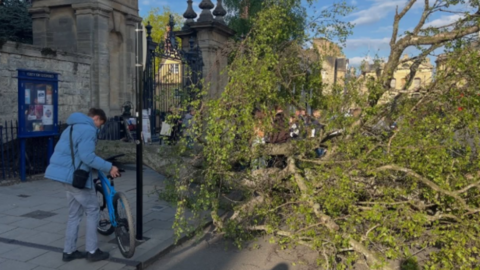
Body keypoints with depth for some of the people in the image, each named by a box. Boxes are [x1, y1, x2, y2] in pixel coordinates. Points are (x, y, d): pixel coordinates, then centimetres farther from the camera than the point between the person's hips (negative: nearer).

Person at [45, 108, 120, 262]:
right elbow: (87, 156, -24)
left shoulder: (74, 127, 18)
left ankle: (69, 251, 22)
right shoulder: (88, 129, -15)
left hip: (66, 173, 10)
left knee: (75, 213, 16)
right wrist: (109, 167, -19)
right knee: (93, 210, 1)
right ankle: (92, 251, 6)